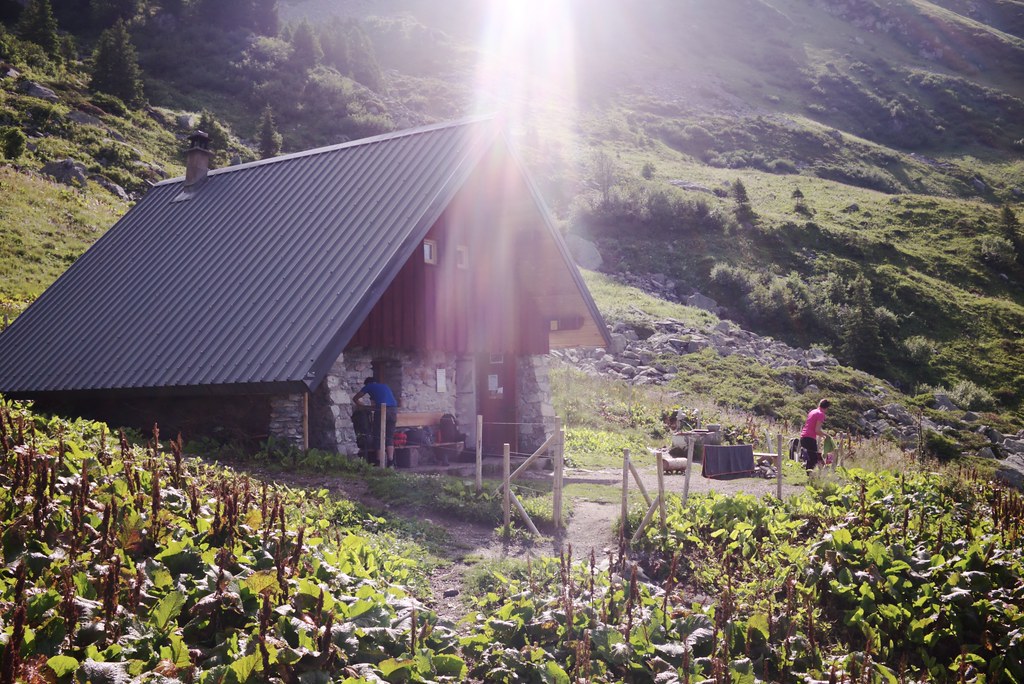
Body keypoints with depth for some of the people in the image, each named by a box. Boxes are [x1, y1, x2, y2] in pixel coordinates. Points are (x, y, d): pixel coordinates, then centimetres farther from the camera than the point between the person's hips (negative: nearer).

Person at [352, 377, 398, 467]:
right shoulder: (385, 386, 32)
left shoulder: (369, 386, 20)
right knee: (389, 437, 9)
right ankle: (391, 461, 4)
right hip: (393, 410, 4)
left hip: (381, 410, -4)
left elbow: (355, 398, 27)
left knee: (379, 436, 3)